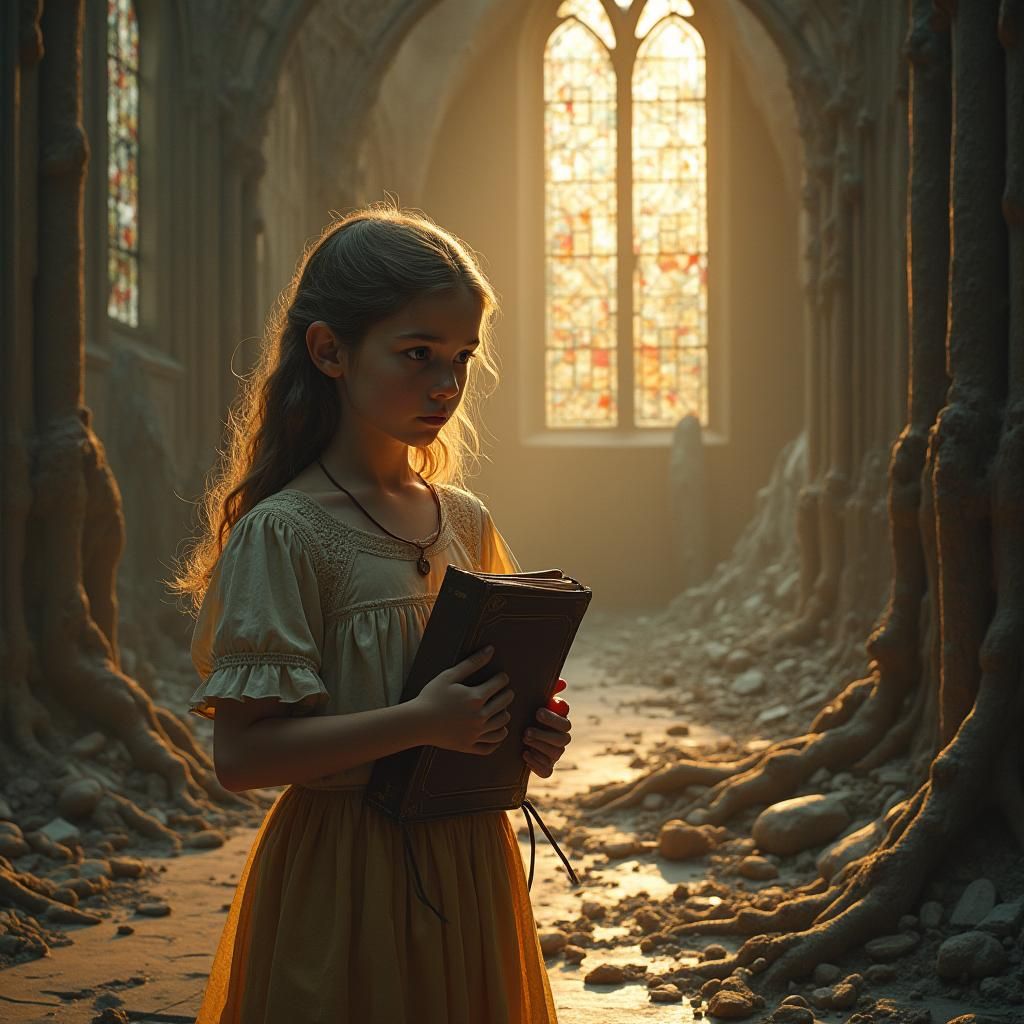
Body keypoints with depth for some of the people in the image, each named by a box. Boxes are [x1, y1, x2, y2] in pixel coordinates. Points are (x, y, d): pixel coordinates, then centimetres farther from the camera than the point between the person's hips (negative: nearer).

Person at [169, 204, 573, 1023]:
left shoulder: (467, 522, 6)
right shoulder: (283, 532, -14)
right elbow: (240, 755, -19)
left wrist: (527, 733, -2)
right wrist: (419, 724, -25)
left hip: (467, 859, 7)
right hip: (345, 881, -6)